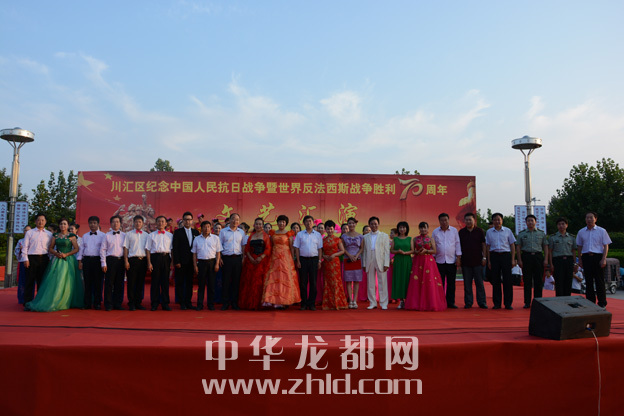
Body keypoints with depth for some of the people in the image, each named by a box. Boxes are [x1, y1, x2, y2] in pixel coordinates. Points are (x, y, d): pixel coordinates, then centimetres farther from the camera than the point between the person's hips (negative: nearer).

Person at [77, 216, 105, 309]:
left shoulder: (102, 235, 4)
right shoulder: (85, 236, 17)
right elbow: (81, 248, 17)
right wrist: (80, 260, 8)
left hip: (98, 260, -3)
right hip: (86, 260, 3)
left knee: (98, 282, -1)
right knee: (87, 282, 4)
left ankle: (97, 303, 7)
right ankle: (87, 303, 10)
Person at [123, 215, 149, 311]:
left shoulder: (146, 235, 12)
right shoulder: (129, 234, 7)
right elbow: (126, 248, 4)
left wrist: (148, 261, 5)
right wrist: (126, 261, -5)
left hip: (143, 259, 2)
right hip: (132, 260, -2)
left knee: (141, 282, 6)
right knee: (131, 282, 0)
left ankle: (138, 303, 14)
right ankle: (131, 303, 8)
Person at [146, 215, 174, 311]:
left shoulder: (170, 235, 12)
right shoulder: (151, 235, 10)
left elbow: (172, 249, 10)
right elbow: (148, 249, 6)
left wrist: (172, 262, 2)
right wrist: (149, 263, -3)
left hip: (166, 257, 1)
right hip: (155, 257, -1)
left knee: (165, 281, 2)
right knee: (155, 280, 0)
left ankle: (165, 303, 9)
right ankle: (154, 303, 9)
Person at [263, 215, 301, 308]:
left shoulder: (288, 234, 2)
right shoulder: (273, 233, 12)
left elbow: (291, 247, 0)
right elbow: (271, 246, 12)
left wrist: (292, 259, -7)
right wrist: (270, 258, 4)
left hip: (286, 258, -3)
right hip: (274, 258, 3)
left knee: (285, 278, -5)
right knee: (273, 278, -2)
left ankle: (283, 301, 1)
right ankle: (273, 300, 2)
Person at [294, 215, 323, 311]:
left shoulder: (318, 234, 9)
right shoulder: (300, 234, 7)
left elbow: (320, 249, 9)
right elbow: (297, 248, 5)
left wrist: (319, 261, 1)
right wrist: (298, 261, -2)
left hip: (314, 259, 1)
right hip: (303, 259, 0)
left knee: (313, 282, 1)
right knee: (303, 282, 1)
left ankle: (311, 304, 7)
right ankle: (303, 304, 8)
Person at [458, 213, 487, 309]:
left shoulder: (480, 231, 4)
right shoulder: (461, 232, 7)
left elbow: (484, 245, 5)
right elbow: (459, 246, 11)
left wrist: (484, 257, -2)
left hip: (478, 261, -1)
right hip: (465, 261, 1)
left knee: (479, 283, 2)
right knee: (467, 283, 5)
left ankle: (482, 302, 10)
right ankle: (468, 302, 12)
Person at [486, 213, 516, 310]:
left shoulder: (508, 231, 6)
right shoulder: (489, 232, 9)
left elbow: (512, 245, 7)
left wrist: (513, 259, 0)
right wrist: (488, 261, 7)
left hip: (506, 255, -1)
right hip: (494, 255, 1)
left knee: (507, 280, -3)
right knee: (495, 280, 2)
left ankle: (508, 303, 5)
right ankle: (497, 303, 9)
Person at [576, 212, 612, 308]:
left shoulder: (601, 231, 2)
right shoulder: (581, 232, 10)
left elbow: (606, 246, 0)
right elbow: (579, 246, 15)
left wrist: (604, 259, -9)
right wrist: (580, 259, 9)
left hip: (598, 257, -3)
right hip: (586, 257, 3)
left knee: (599, 281, -1)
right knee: (588, 281, 6)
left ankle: (602, 303, 8)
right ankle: (590, 302, 15)